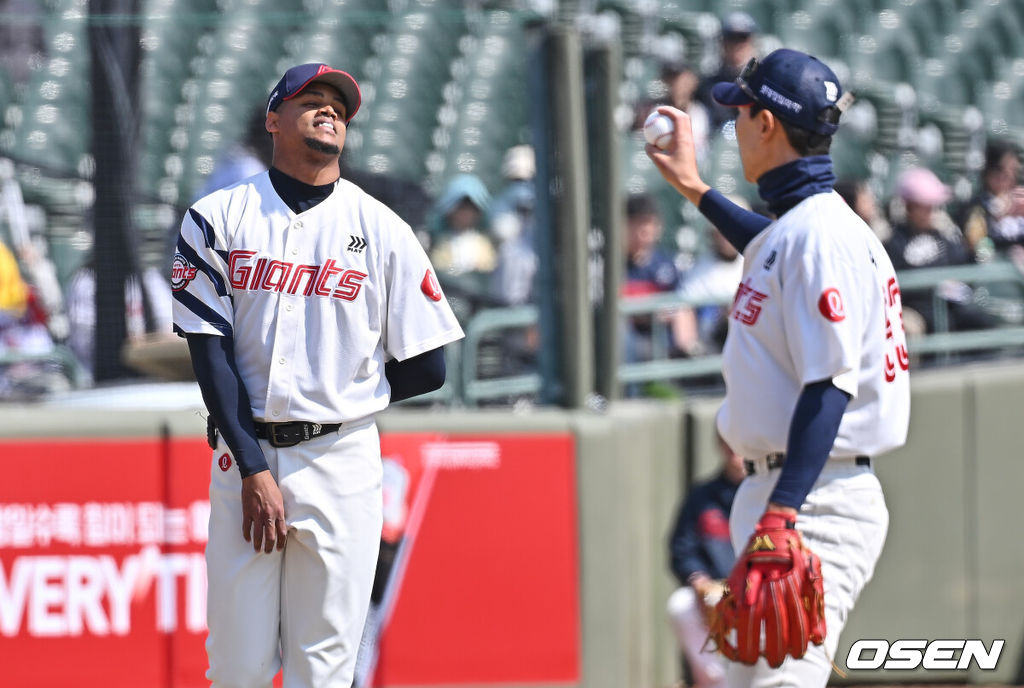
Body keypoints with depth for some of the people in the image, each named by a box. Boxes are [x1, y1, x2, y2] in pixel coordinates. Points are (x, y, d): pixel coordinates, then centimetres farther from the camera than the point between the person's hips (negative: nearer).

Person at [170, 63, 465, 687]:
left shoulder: (383, 231, 5)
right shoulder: (217, 219, 5)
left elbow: (427, 369, 7)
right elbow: (211, 353, -2)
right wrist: (254, 469, -10)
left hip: (341, 466, 0)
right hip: (244, 456, 0)